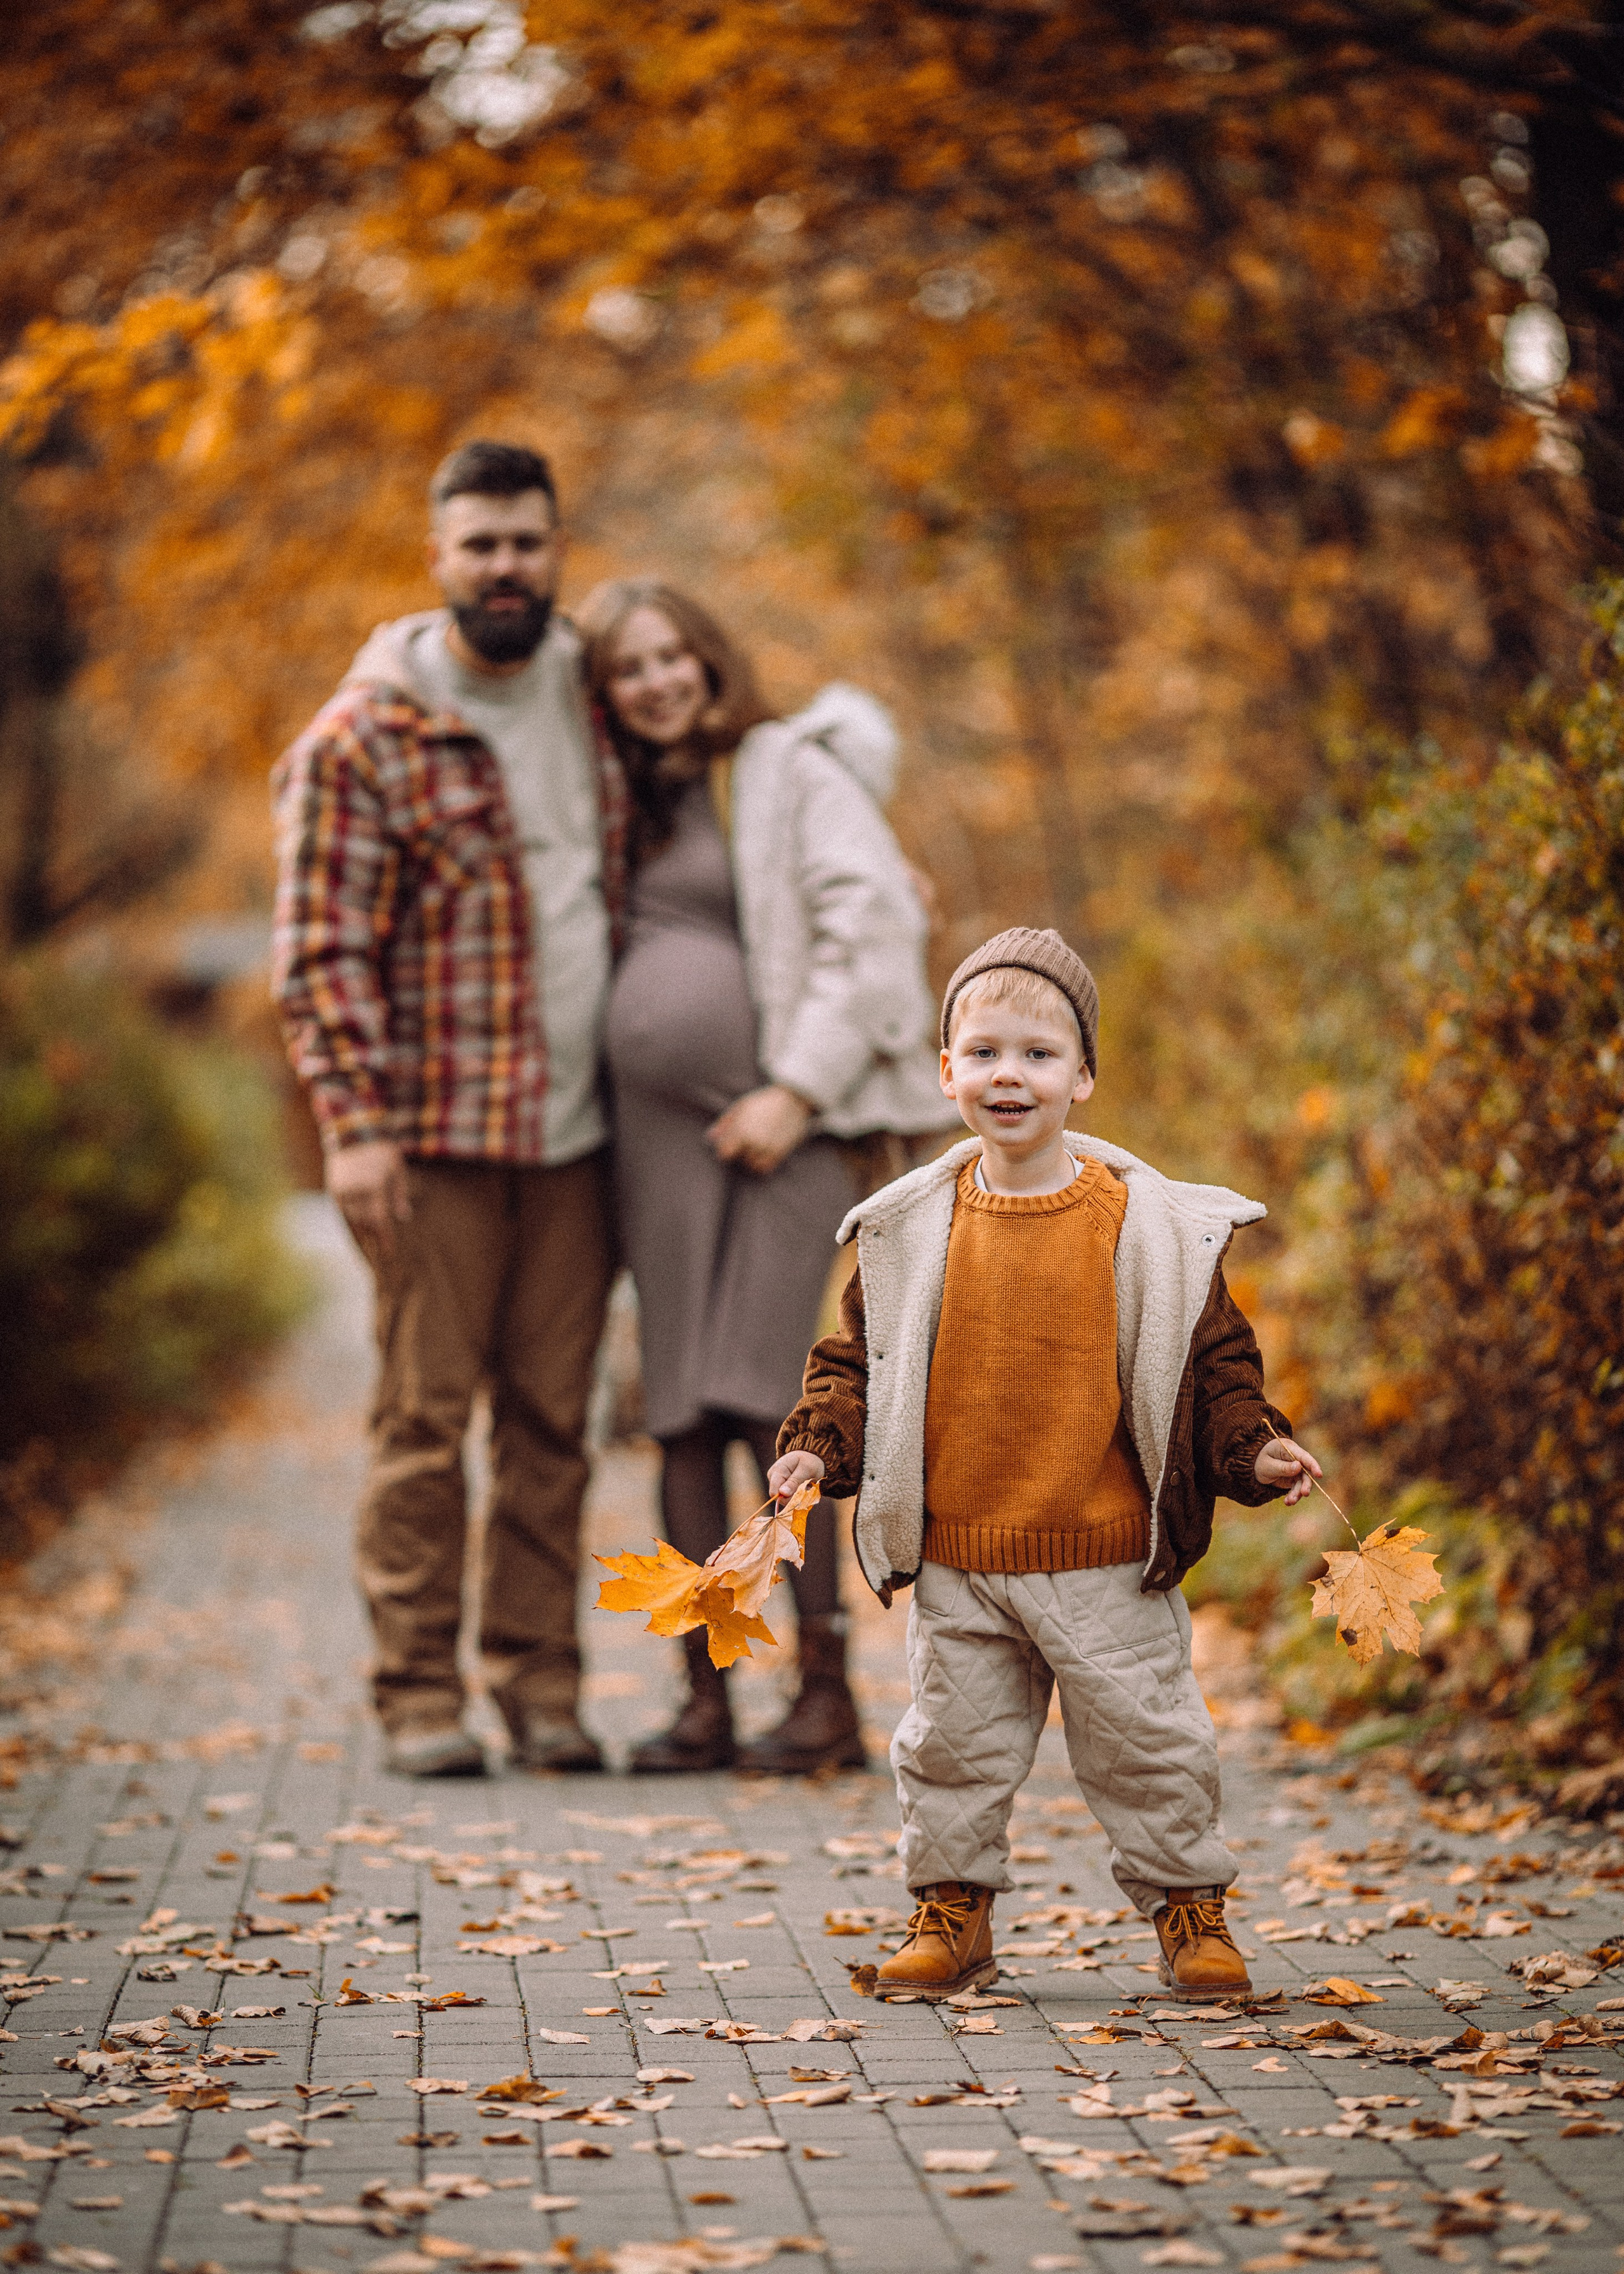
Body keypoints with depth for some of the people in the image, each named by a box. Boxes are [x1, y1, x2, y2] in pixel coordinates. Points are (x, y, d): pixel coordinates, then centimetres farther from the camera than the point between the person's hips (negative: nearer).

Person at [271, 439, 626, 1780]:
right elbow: (321, 950, -8)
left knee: (553, 1418, 7)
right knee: (427, 1416, -1)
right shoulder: (366, 738, -5)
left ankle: (541, 1682, 13)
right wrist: (354, 1125, -15)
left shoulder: (591, 699, 11)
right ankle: (419, 1695, 5)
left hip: (578, 1133, 5)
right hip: (437, 1137, -4)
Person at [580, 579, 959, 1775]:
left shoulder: (792, 769, 0)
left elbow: (873, 927, -8)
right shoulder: (632, 802, 18)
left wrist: (797, 1092, -14)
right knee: (682, 1417, 4)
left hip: (775, 1127, -6)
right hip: (656, 1129, 6)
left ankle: (829, 1695, -7)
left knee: (763, 1402, -13)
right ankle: (706, 1700, 8)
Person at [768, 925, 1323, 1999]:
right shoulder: (910, 1229, 0)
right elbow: (859, 1359, 9)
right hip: (955, 1560, 2)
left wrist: (1254, 1448, -11)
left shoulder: (1155, 1227, -6)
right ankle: (954, 1910, 27)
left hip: (1106, 1558, -2)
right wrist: (821, 1446, -5)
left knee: (1148, 1739, 5)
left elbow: (1216, 1363, 2)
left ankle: (1190, 1907, 22)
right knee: (954, 1740, 11)